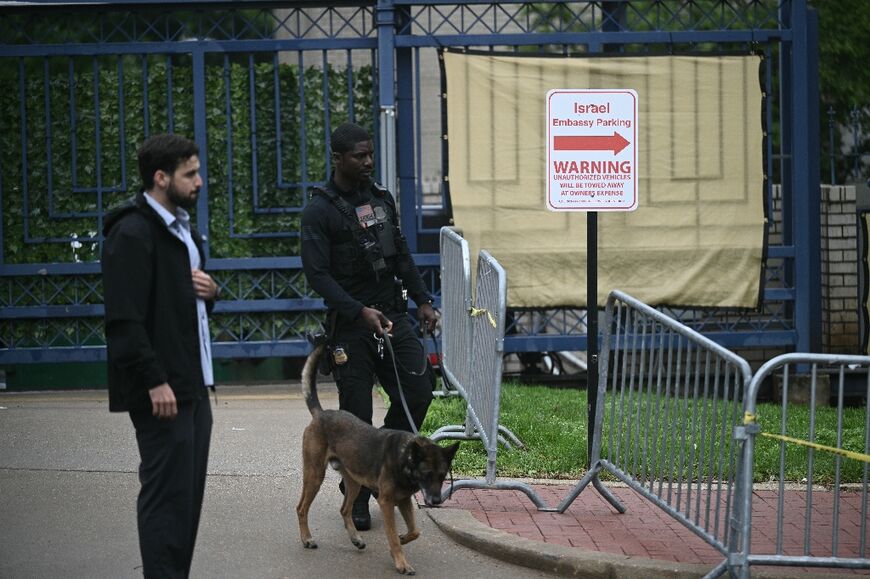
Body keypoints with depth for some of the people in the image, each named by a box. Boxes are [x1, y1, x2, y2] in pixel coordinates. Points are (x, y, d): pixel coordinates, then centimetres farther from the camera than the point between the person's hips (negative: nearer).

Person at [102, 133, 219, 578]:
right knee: (167, 494, -7)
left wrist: (209, 291, 6)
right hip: (162, 389, -9)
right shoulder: (133, 233, -13)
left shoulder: (181, 228, 17)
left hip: (193, 384, 9)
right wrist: (155, 381, -23)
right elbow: (125, 318, -19)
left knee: (189, 494, 11)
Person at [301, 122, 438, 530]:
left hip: (392, 313, 6)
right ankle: (357, 499, 12)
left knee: (418, 391, -4)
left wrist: (422, 300, 13)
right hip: (350, 324, -5)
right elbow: (317, 273, -14)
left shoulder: (382, 198, 12)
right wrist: (360, 312, -21)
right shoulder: (320, 210, -9)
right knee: (356, 415, -1)